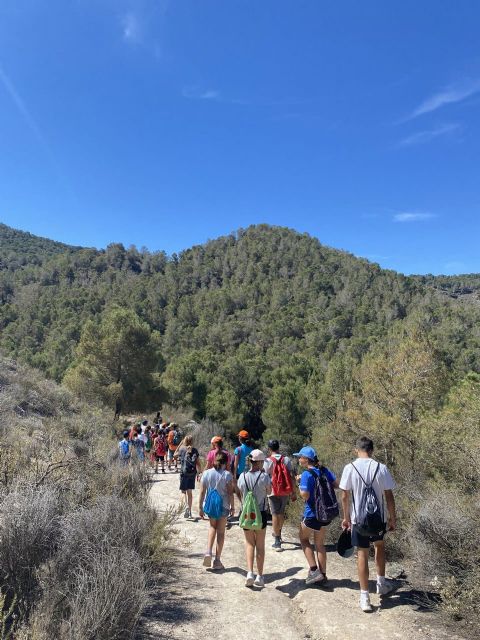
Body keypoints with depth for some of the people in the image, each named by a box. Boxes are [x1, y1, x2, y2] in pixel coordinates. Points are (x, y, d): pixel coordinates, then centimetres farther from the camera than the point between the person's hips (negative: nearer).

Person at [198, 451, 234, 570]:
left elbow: (202, 492, -2)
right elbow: (230, 493, -10)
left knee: (212, 527, 24)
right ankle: (217, 560, 15)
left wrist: (200, 507, 6)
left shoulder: (206, 473, -3)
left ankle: (208, 552, 6)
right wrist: (232, 507, 0)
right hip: (223, 506, -2)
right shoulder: (227, 475, -10)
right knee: (221, 532, 11)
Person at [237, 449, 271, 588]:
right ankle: (260, 576, 18)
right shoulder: (264, 476, -14)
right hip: (261, 513, -1)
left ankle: (250, 572, 1)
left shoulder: (243, 476, -6)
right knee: (260, 545, 13)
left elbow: (241, 494, 3)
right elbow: (269, 491, 3)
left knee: (249, 543, 15)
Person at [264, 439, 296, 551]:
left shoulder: (268, 461, -11)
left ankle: (277, 542, 4)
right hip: (285, 492, 3)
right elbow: (292, 477, -3)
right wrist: (293, 492, 3)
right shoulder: (286, 459, -3)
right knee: (281, 513, 22)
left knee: (275, 515, 4)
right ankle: (278, 533, 43)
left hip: (273, 492, -3)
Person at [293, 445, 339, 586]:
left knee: (303, 538, 16)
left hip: (312, 514, -7)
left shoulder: (307, 474, -20)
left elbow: (305, 496, -23)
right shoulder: (324, 470, 0)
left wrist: (299, 484, -8)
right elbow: (336, 485, 4)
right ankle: (322, 575, 24)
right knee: (320, 543, 19)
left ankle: (314, 570, 7)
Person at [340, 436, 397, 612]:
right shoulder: (381, 468, -9)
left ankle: (365, 597, 10)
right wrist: (392, 518, 7)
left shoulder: (350, 468, -10)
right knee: (379, 545, 27)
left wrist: (346, 517, 7)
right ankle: (381, 583, 38)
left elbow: (345, 496, -6)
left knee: (362, 554, 7)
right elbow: (389, 496, -5)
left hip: (358, 518, -1)